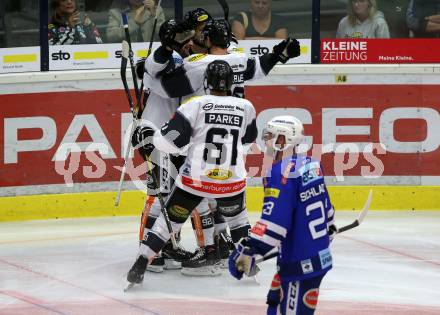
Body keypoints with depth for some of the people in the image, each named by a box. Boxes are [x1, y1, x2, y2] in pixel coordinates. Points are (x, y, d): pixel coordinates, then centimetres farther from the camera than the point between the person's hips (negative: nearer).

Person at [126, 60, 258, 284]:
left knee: (170, 220, 9)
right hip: (232, 180, 2)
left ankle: (140, 266, 3)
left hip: (195, 179, -2)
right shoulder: (245, 107, 3)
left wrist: (148, 135, 7)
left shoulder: (197, 104, -7)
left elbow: (171, 140, -10)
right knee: (237, 217, 30)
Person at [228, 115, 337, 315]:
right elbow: (324, 203, 23)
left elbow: (274, 218, -27)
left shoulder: (280, 173, -19)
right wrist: (329, 228, 41)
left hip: (301, 263, -10)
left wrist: (249, 250, -29)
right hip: (320, 252, 10)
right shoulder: (311, 165, 8)